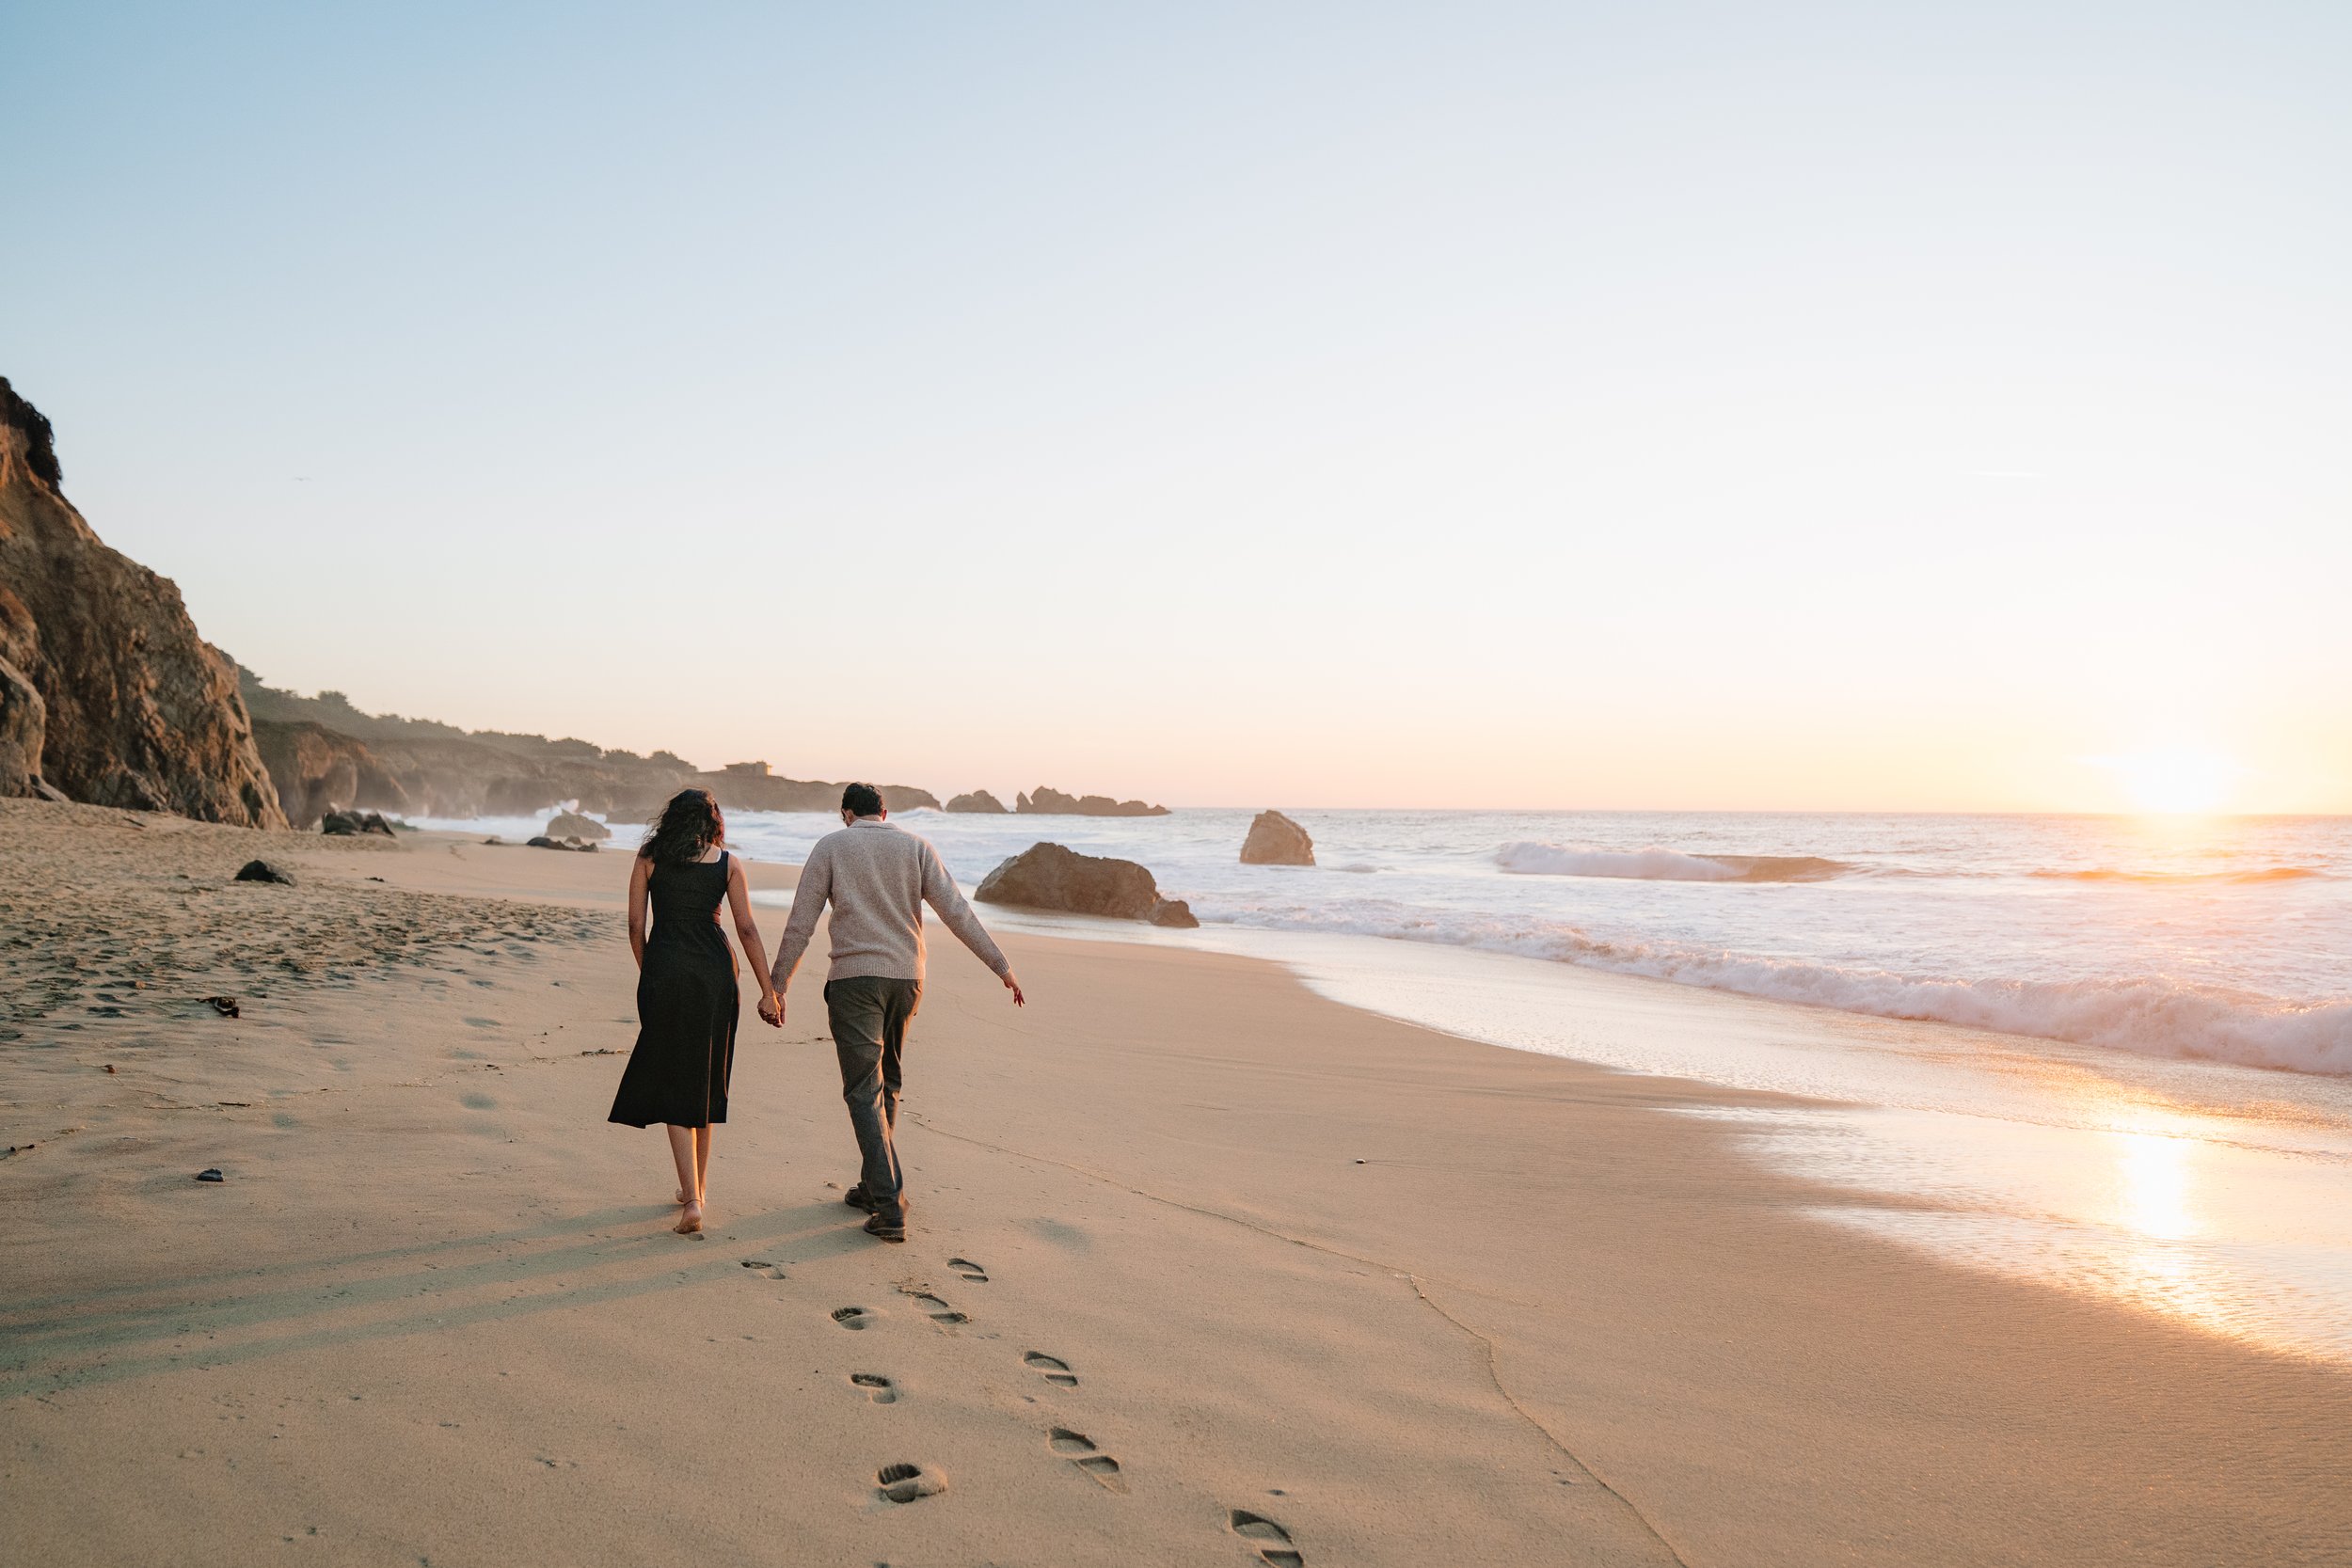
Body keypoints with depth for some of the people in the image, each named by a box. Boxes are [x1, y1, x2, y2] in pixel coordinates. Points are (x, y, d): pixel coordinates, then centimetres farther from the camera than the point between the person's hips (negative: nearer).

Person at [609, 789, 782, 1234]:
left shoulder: (648, 858, 5)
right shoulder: (727, 863, 4)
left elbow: (636, 925, 3)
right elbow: (746, 929, 1)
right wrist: (767, 991, 3)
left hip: (664, 970, -1)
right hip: (715, 971, 1)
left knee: (674, 1083, 2)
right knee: (706, 1080, 17)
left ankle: (692, 1200, -8)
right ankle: (698, 1187, 28)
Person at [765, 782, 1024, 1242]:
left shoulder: (831, 846, 3)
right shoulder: (917, 847, 8)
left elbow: (800, 924, -1)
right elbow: (957, 913, -1)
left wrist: (775, 986, 4)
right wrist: (1002, 967, -1)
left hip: (854, 978, -3)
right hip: (906, 979, 4)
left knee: (865, 1091, -3)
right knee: (886, 1084, 19)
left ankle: (890, 1207, -11)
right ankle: (874, 1187, 27)